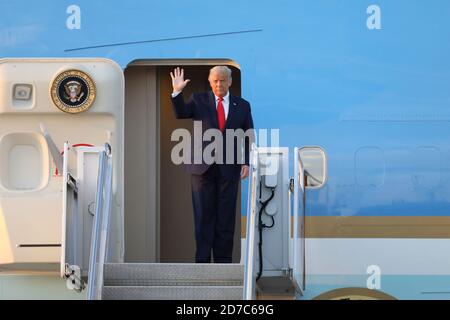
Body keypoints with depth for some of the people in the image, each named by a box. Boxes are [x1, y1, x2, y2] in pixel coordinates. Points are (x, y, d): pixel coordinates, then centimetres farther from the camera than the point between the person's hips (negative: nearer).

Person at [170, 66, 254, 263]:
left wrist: (246, 162, -4)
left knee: (226, 218, 4)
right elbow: (180, 114, -8)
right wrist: (177, 92, -22)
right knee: (203, 216, 1)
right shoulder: (199, 100, 6)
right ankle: (202, 261, 4)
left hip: (229, 168, 1)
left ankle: (223, 261, 9)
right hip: (203, 166, -1)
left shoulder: (242, 106, 7)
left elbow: (249, 137, 7)